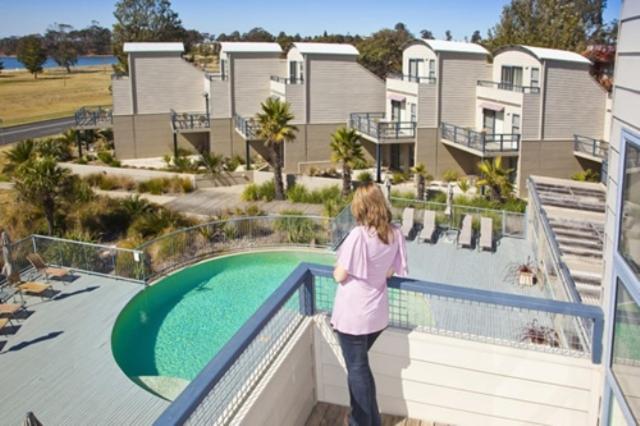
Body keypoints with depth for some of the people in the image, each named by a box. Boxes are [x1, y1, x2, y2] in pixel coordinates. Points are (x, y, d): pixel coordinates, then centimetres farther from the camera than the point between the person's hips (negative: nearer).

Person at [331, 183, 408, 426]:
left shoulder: (359, 235, -23)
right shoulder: (395, 234, -5)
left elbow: (340, 276, -17)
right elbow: (389, 272, 6)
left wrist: (337, 268, 3)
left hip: (353, 314, -6)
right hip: (377, 314, 6)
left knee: (357, 369, 11)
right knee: (361, 365, 24)